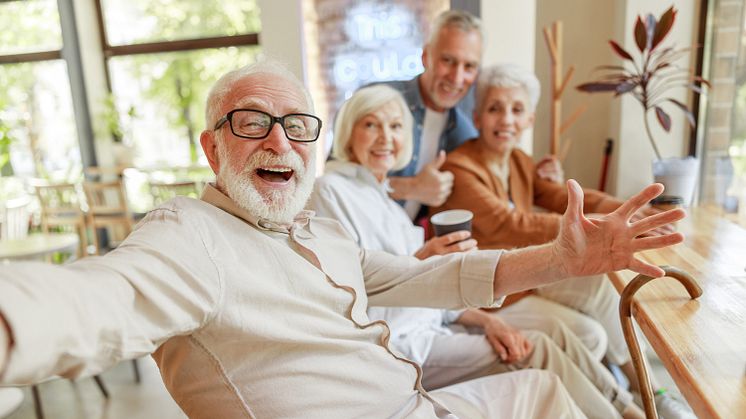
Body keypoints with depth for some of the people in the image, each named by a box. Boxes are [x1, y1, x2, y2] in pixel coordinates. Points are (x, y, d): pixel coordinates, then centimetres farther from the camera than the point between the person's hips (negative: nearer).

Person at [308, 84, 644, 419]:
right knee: (537, 350, -11)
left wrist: (486, 320, -1)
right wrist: (417, 263, -28)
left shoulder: (381, 194, 14)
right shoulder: (330, 191, -11)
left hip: (430, 327, 8)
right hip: (392, 347, -8)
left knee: (552, 329, 1)